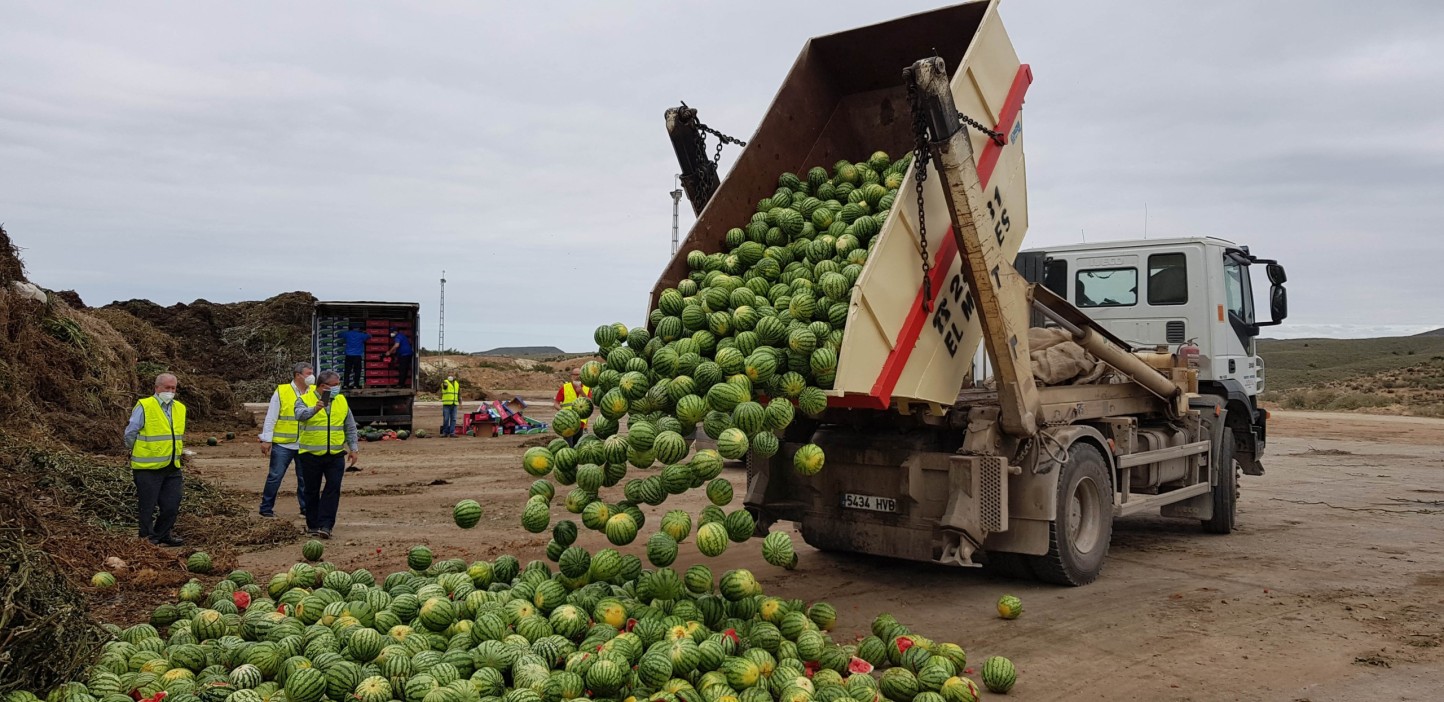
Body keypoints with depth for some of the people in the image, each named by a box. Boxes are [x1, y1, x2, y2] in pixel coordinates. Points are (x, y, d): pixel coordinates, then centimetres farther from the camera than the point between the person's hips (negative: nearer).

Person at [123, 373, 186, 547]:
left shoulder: (180, 408, 8)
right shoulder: (144, 407, -12)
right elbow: (130, 434, -6)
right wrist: (139, 453, 4)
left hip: (172, 467, 6)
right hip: (148, 468, -6)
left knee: (172, 506, 9)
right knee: (147, 506, 4)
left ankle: (162, 535, 26)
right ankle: (147, 539, 16)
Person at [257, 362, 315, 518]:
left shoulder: (315, 392, 5)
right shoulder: (281, 392, -5)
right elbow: (270, 418, -3)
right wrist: (266, 440, -7)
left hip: (305, 445, 3)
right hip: (283, 443, -3)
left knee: (305, 478, 8)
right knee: (275, 476, 3)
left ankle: (306, 508, 18)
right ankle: (266, 508, 14)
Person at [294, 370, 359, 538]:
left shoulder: (341, 401, 9)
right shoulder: (305, 400, -3)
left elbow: (350, 427, 13)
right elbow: (300, 414, -25)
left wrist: (353, 448, 7)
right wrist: (314, 409, -44)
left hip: (335, 455, 2)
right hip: (311, 455, -2)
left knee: (333, 489, -7)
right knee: (312, 491, 8)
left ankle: (325, 525, -5)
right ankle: (313, 525, 20)